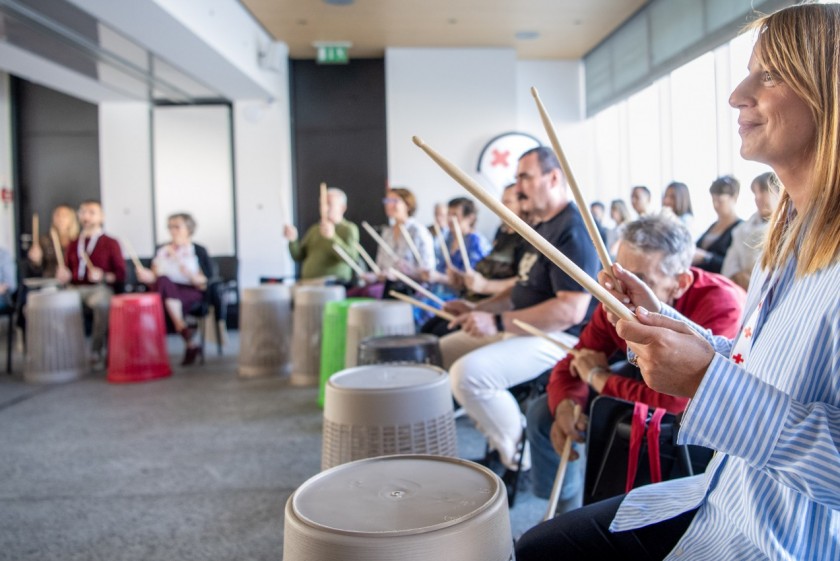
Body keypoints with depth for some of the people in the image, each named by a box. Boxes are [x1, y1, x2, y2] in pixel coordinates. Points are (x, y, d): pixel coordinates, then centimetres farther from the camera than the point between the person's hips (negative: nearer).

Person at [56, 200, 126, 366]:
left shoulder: (110, 243, 10)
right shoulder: (73, 244, 24)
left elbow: (121, 275, 4)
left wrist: (103, 276, -14)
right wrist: (63, 275, 5)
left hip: (101, 288, -5)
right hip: (75, 288, 5)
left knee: (102, 303, -39)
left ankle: (96, 353, -27)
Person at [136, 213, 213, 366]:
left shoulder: (198, 251, 6)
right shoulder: (161, 250, 18)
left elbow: (205, 283, -1)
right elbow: (156, 278, 14)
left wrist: (190, 275, -19)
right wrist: (148, 277, -8)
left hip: (191, 294, -3)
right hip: (165, 293, 4)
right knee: (164, 280, -33)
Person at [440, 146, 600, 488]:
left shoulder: (573, 230, -18)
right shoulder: (543, 226, 15)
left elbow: (571, 310, -27)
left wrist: (499, 323, -27)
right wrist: (477, 309, 10)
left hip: (559, 336, -11)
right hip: (521, 328, 11)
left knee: (468, 373, -29)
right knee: (442, 351, 12)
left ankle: (521, 458, -7)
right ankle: (503, 437, 16)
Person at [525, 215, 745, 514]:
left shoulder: (720, 306, -37)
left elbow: (679, 401, -45)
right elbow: (574, 363, -9)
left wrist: (599, 377, -30)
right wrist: (566, 406, -32)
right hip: (651, 379, 6)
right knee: (543, 412, -1)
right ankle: (565, 514, 20)